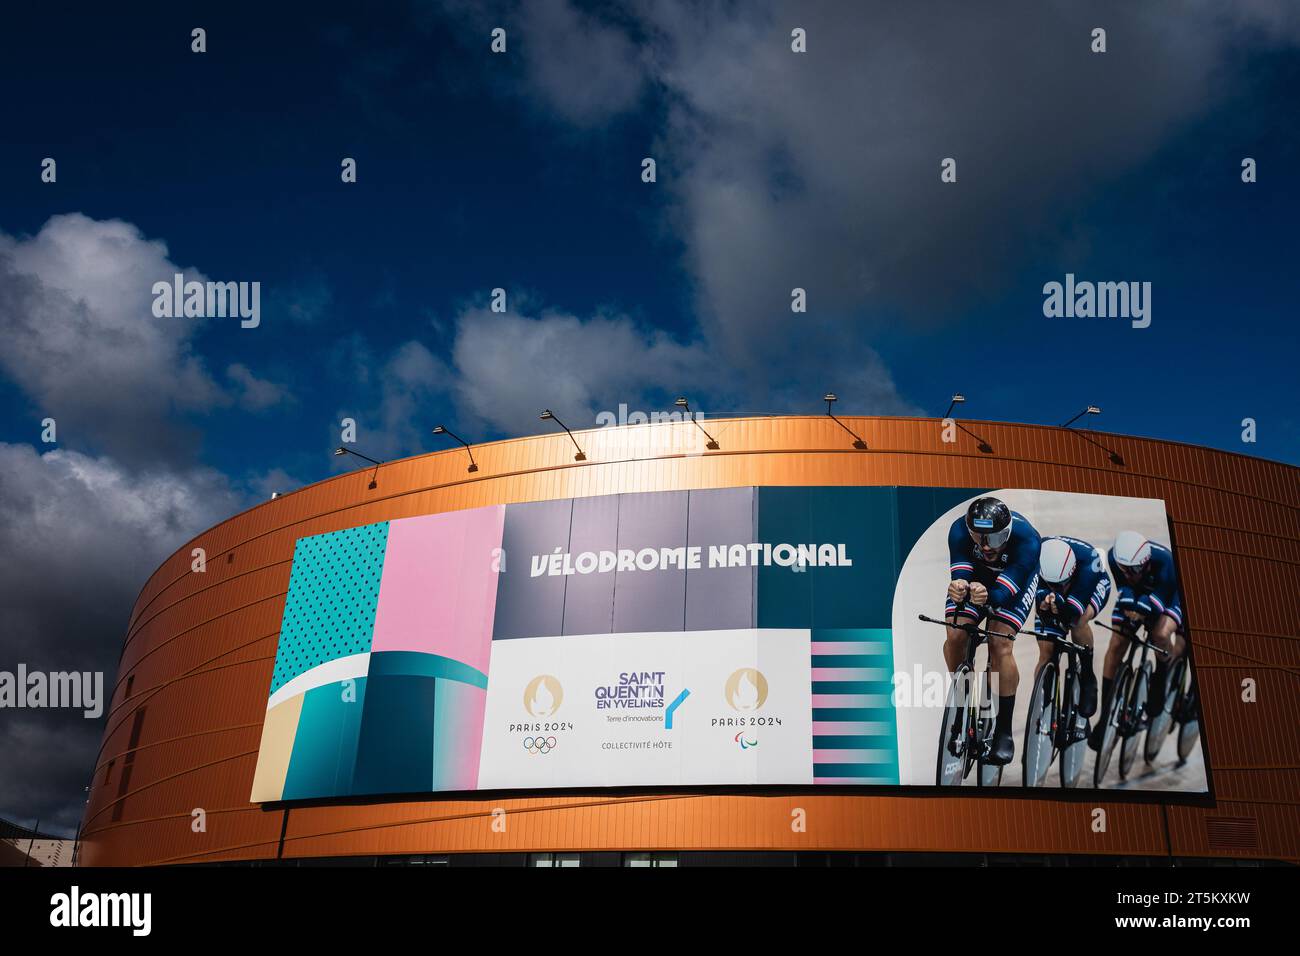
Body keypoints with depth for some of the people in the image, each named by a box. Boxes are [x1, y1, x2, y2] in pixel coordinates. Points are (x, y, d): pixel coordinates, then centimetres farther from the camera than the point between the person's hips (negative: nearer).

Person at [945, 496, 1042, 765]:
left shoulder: (1026, 538, -38)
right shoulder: (960, 529, -33)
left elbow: (1005, 590, -40)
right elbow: (960, 572, -36)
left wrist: (987, 597, -63)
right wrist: (958, 587, -60)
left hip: (1017, 578, -2)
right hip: (975, 574, 2)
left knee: (999, 643, -20)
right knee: (955, 636, -16)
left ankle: (1004, 730, -9)